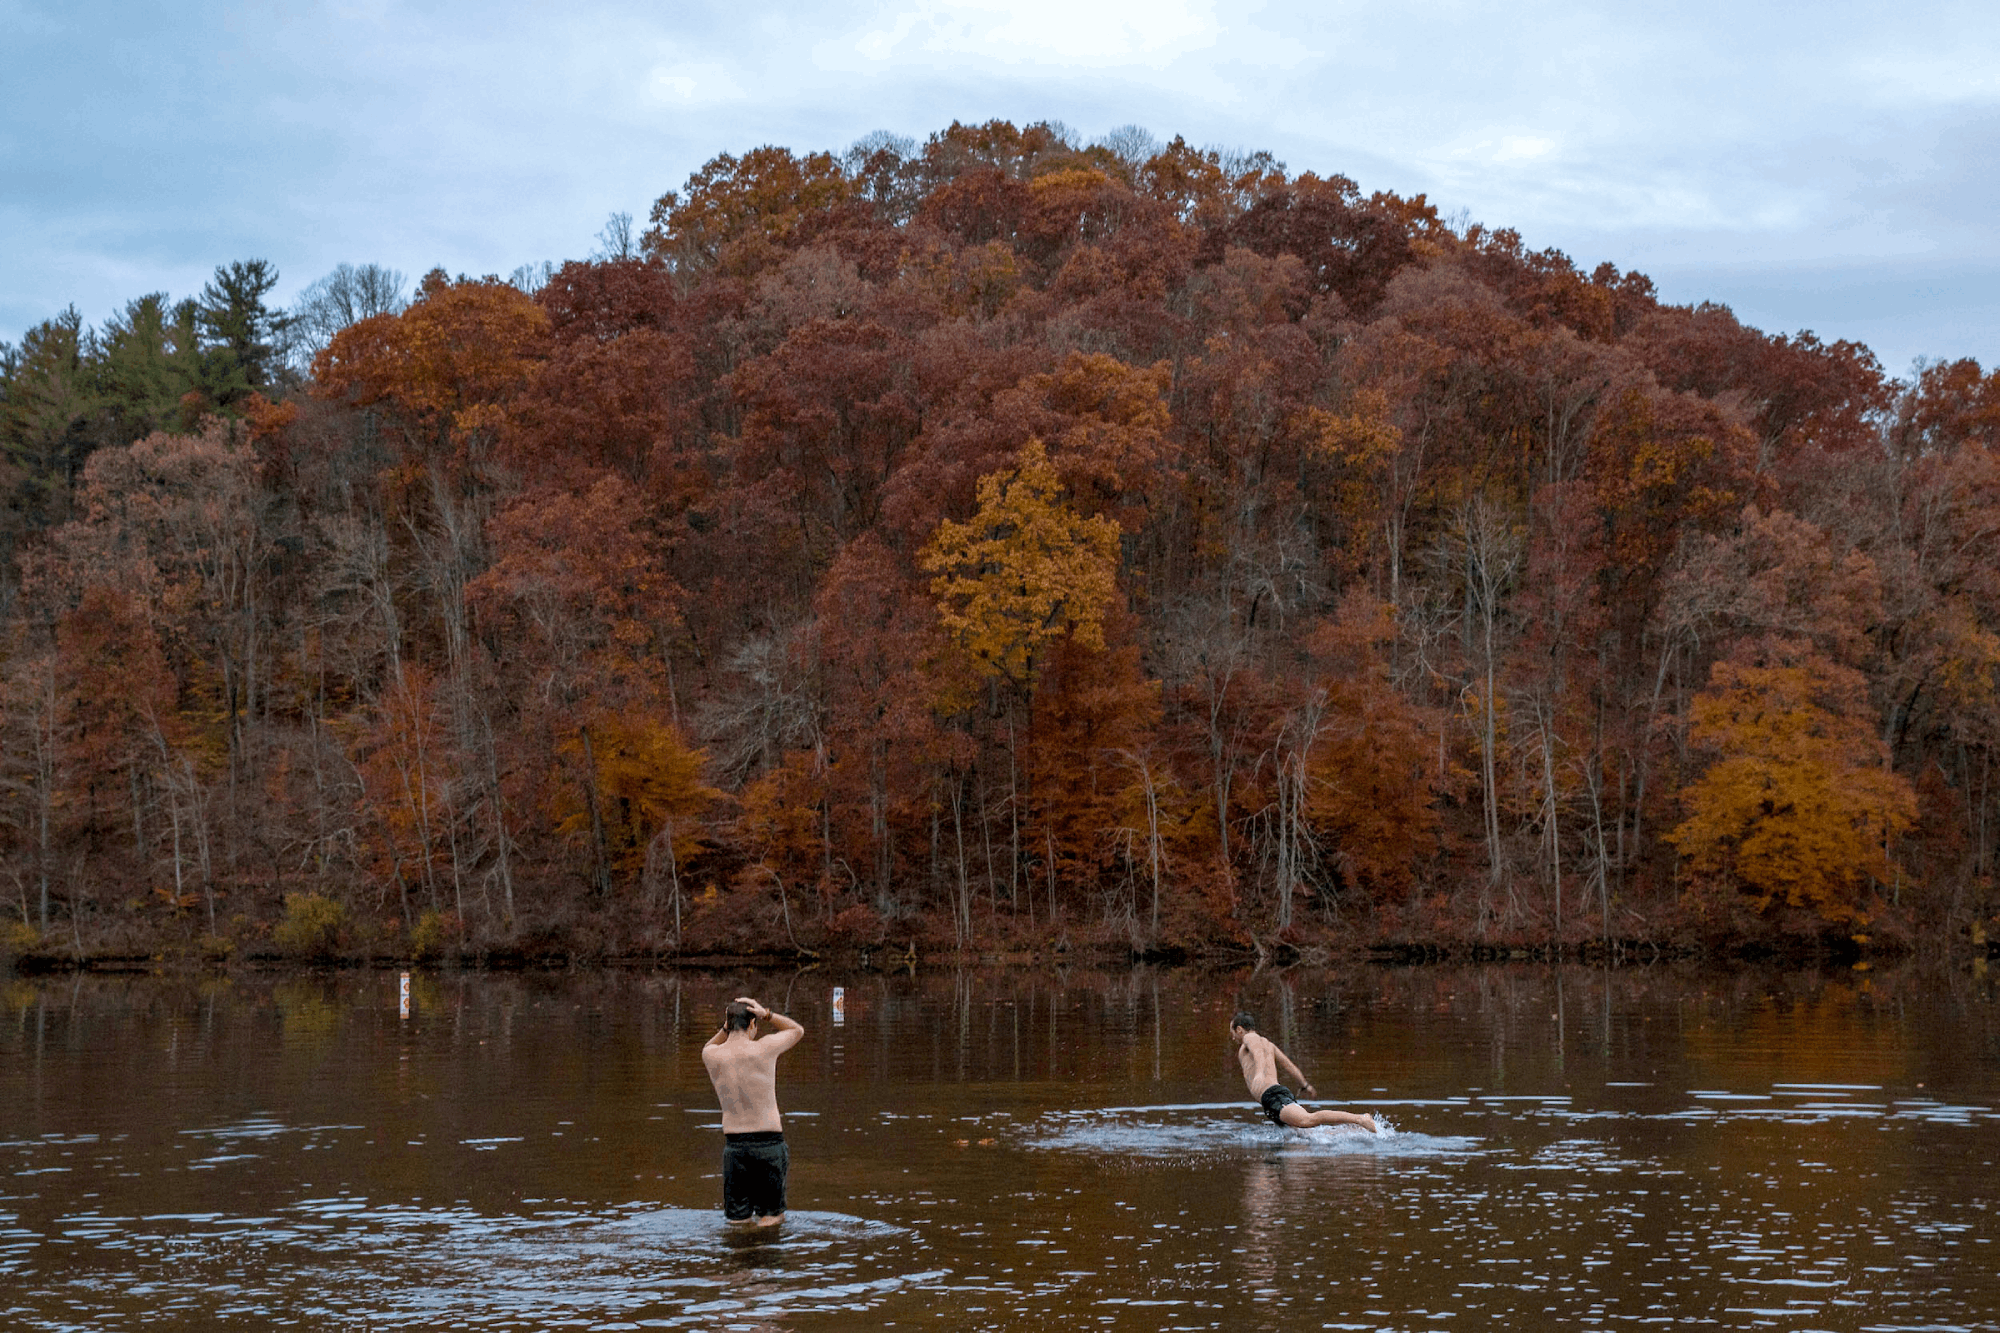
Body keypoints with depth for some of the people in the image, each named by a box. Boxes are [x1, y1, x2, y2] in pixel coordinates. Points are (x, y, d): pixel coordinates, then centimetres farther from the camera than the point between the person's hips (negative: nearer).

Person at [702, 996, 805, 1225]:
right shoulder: (763, 1049, -9)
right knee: (770, 1218, 5)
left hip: (734, 1144, 2)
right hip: (769, 1143, -2)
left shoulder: (711, 1056, -2)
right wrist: (766, 1014, 1)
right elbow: (797, 1030, 12)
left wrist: (727, 1027, 11)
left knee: (737, 1220, 8)